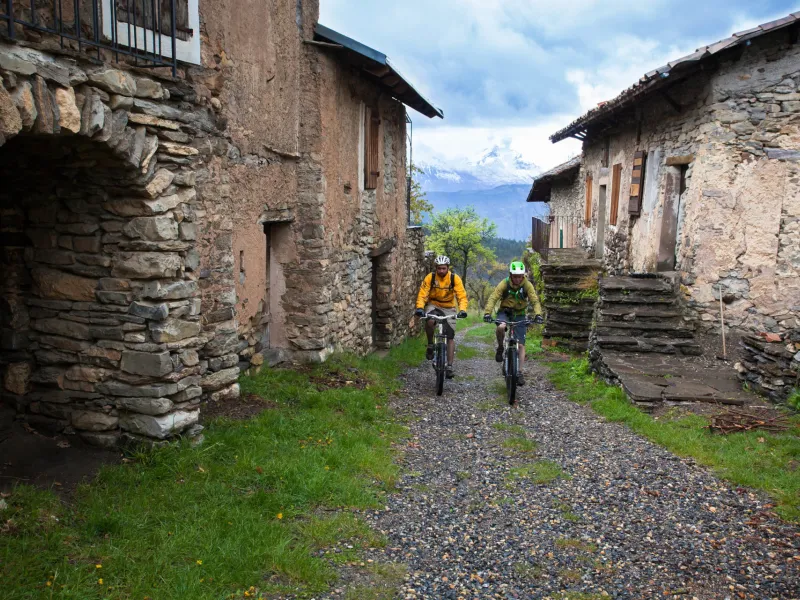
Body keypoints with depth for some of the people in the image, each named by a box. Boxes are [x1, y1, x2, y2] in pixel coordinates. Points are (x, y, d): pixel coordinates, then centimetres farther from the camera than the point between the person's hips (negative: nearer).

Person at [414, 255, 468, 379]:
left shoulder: (455, 278, -16)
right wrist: (420, 308, -36)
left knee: (450, 337, -5)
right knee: (429, 321, -35)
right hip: (433, 305, -1)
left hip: (449, 308, 1)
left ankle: (449, 366, 2)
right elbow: (422, 294, -18)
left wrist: (462, 310, -36)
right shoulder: (430, 277, -16)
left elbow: (462, 296, -18)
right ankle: (430, 344, -9)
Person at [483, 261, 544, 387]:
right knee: (501, 327, -36)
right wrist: (487, 313, -39)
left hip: (519, 315, 1)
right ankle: (500, 348, -8)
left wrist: (538, 314, -37)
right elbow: (493, 298, -24)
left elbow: (535, 300, -19)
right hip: (504, 311, -1)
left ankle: (519, 373, 6)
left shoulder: (527, 285, -14)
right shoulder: (504, 283, -17)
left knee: (521, 345, -4)